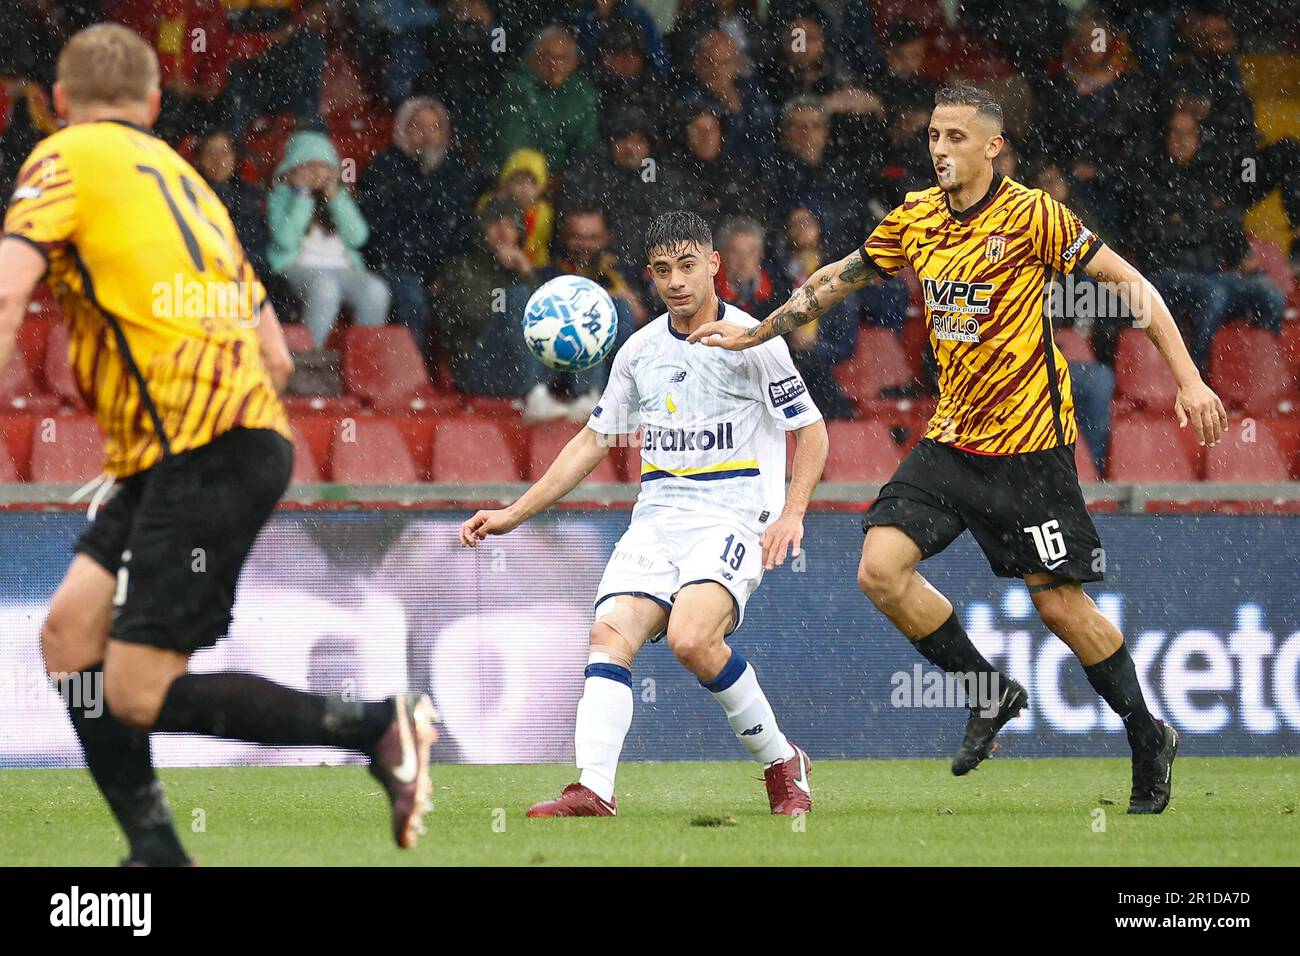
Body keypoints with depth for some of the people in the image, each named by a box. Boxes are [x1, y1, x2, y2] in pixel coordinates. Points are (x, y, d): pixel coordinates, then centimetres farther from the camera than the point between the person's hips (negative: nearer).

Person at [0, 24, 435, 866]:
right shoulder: (184, 179, 24)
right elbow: (276, 357, 23)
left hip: (202, 455, -9)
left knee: (137, 695, -10)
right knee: (71, 630, 7)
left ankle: (379, 728, -10)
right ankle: (157, 854, 1)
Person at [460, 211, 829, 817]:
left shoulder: (751, 341, -2)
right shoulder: (640, 351, 13)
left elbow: (811, 432, 2)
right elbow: (594, 441, 20)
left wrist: (792, 512, -13)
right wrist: (515, 514, 16)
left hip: (734, 515, -5)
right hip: (657, 515, 5)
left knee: (691, 638, -28)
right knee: (611, 632, -19)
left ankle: (782, 764, -9)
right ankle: (594, 789, -29)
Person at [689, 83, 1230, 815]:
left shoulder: (1031, 216, -12)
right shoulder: (915, 221, 5)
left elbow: (1129, 283, -10)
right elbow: (838, 279, 20)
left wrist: (1189, 379, -15)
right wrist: (754, 334, 19)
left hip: (1029, 444, -6)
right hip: (952, 441, 6)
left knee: (1059, 603, -3)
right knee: (882, 568, -9)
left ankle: (1149, 741, 18)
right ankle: (992, 695, 10)